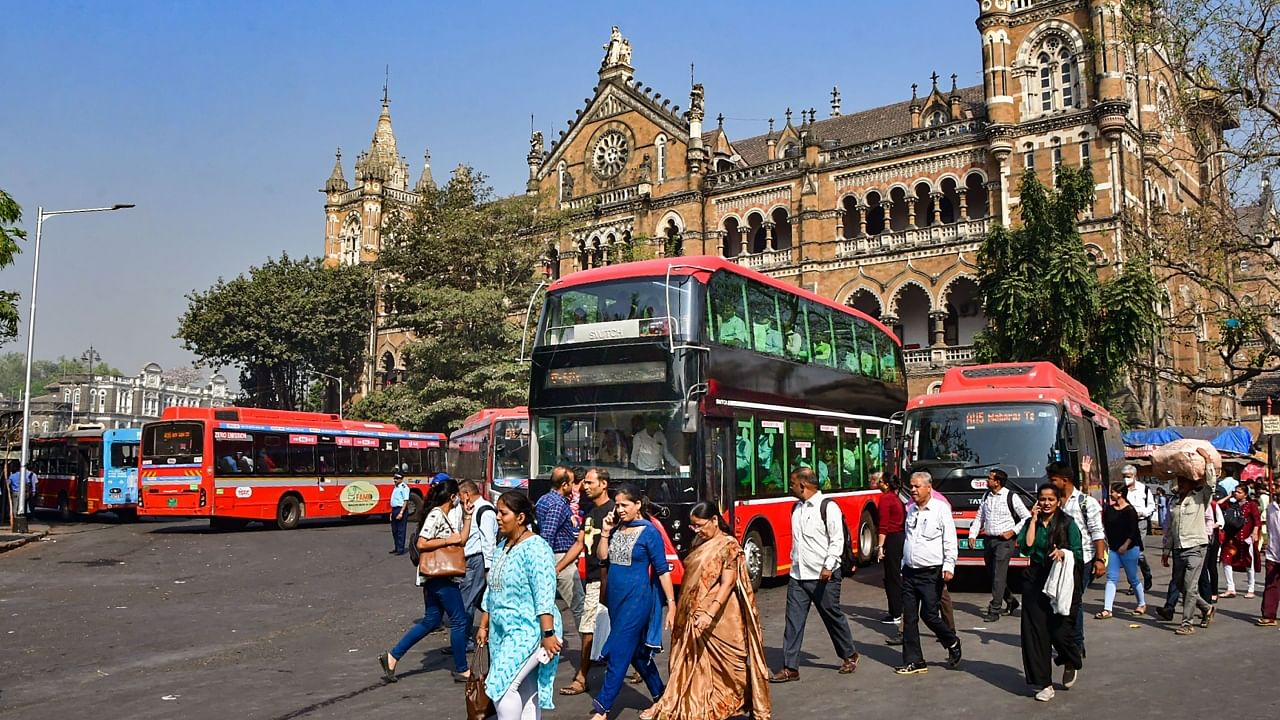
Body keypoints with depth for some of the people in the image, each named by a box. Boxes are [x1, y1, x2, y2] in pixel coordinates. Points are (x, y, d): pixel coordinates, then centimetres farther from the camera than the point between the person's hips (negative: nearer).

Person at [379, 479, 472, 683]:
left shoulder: (448, 515, 14)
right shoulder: (435, 515, -15)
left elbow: (461, 539, 17)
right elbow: (421, 544, -23)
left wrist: (467, 516, 12)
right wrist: (448, 541, -19)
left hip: (436, 577, 10)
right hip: (440, 577, -10)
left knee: (431, 621, 14)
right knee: (459, 621, 0)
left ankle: (392, 657, 13)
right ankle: (462, 670, 11)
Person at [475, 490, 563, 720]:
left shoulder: (535, 548, -16)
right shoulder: (501, 547, 11)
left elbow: (544, 596, -21)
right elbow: (492, 591, 19)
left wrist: (548, 633, -25)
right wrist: (484, 626, 19)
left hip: (528, 632, -8)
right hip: (503, 631, 8)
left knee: (502, 686, -12)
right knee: (524, 691, 11)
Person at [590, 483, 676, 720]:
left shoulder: (649, 532, -10)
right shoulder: (616, 528, 7)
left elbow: (662, 569, -10)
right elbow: (601, 556, 1)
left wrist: (672, 605, -12)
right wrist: (606, 531, -8)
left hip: (637, 598, -7)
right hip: (615, 596, 7)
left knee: (619, 652, -6)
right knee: (637, 651, 16)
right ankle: (660, 696, 31)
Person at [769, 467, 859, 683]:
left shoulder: (828, 507, -12)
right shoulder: (797, 508, 11)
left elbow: (837, 540, -15)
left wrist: (828, 566, -22)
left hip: (823, 576, -6)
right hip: (797, 576, 6)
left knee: (833, 617, 9)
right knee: (794, 621, 1)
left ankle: (849, 656, 30)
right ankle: (790, 668, 3)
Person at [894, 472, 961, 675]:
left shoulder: (940, 509, -8)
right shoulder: (911, 510, 12)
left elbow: (950, 541, -11)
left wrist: (948, 567, -17)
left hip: (931, 573, -6)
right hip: (910, 572, 6)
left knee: (929, 615, -4)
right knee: (909, 618, 5)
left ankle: (952, 644, 24)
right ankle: (913, 661, 12)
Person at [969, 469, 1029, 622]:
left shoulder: (1011, 497, -8)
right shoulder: (986, 496, 9)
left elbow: (1027, 517, -4)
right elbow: (979, 517, 15)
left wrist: (1012, 532, -10)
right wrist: (972, 535, 4)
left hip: (1004, 540, -6)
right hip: (988, 539, 7)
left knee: (999, 575, -9)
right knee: (991, 574, 12)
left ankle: (994, 610, -5)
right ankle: (1011, 601, 31)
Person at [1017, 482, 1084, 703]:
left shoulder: (1067, 523, 1)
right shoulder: (1032, 522, 8)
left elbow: (1078, 554, -2)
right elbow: (1025, 548, -7)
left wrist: (1063, 553, -22)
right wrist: (1033, 520, -5)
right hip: (1035, 580, 3)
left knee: (1059, 629, -6)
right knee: (1036, 630, -1)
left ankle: (1072, 663, 29)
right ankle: (1043, 684, 8)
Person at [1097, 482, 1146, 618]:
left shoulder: (1130, 510, -11)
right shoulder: (1109, 509, 6)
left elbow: (1133, 531, -14)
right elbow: (1105, 526, 10)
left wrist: (1125, 545, -16)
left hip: (1129, 548, -6)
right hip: (1113, 548, 6)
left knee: (1133, 578, 7)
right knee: (1111, 578, -1)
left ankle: (1142, 604, 28)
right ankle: (1107, 609, -4)